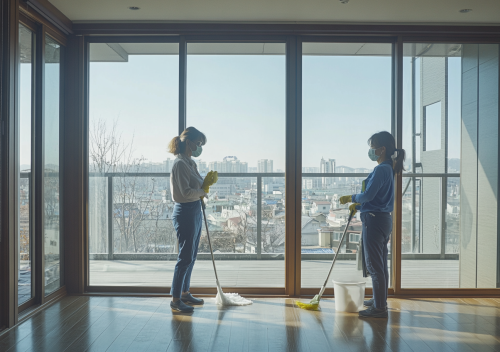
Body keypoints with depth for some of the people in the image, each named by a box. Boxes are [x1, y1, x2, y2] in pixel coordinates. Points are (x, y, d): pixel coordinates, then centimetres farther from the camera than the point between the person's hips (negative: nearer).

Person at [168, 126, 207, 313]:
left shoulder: (191, 162, 13)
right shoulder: (180, 163, -16)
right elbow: (186, 192, -22)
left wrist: (206, 182, 2)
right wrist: (203, 192, -7)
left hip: (195, 211, 10)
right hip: (185, 212, -10)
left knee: (191, 256, 16)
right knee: (185, 257, -3)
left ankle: (185, 293, 29)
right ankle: (175, 299, 8)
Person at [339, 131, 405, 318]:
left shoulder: (381, 170, -18)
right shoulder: (388, 169, 13)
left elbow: (368, 195, -22)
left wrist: (351, 198, -5)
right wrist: (358, 205, 17)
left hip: (374, 220, -10)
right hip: (384, 219, 10)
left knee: (374, 265, -3)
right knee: (380, 264, 19)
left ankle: (379, 308, 4)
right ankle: (380, 300, 31)